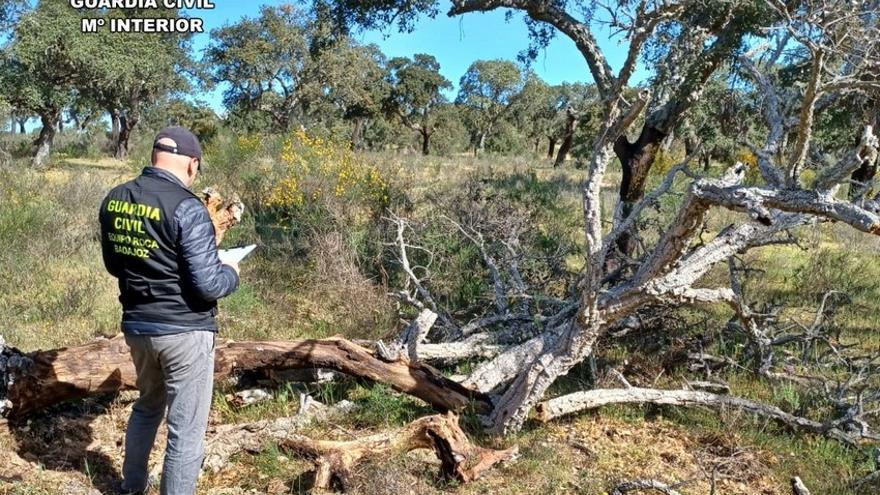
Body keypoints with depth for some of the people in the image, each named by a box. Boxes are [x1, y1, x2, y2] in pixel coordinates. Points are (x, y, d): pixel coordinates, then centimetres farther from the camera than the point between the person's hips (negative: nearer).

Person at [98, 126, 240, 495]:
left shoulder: (114, 199, 1)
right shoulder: (186, 207, -21)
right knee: (186, 430, 6)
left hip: (136, 326, 8)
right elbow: (208, 285, -22)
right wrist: (231, 273, -2)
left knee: (148, 406, 30)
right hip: (184, 332, -8)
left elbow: (114, 265, 14)